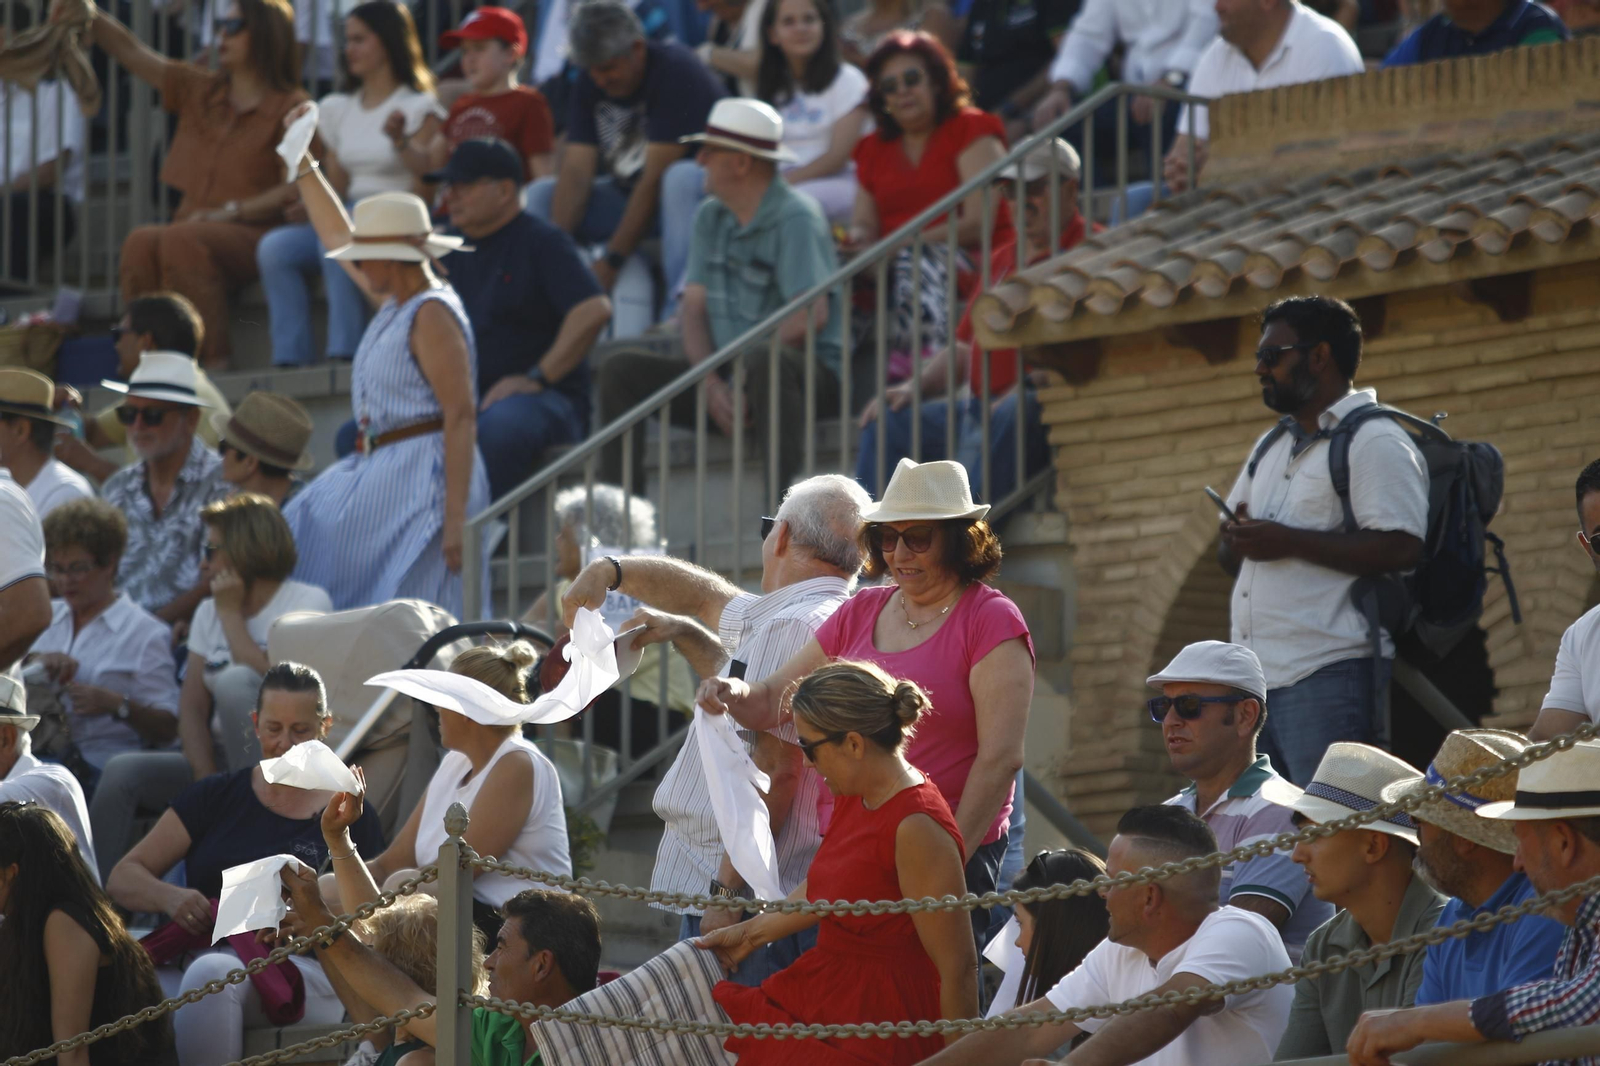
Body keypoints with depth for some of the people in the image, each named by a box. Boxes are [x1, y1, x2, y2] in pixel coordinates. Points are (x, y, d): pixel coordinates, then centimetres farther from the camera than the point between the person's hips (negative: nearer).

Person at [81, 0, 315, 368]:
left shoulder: (289, 107, 2)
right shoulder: (200, 91, 20)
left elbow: (295, 189, -7)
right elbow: (131, 52, 19)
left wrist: (232, 211, -15)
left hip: (253, 237, -5)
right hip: (194, 227, 5)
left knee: (182, 241, -36)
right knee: (141, 241, -29)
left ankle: (213, 360, -35)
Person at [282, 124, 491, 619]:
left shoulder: (433, 315, -14)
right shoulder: (394, 304, 14)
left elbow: (460, 417, -20)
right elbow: (337, 236, 31)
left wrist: (455, 519, -26)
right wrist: (303, 164, 34)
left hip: (421, 480, -10)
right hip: (377, 467, 10)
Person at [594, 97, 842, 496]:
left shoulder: (795, 218, -10)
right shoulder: (710, 217, 13)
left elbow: (813, 315, -20)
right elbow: (693, 309, 7)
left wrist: (739, 373, -18)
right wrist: (712, 382, -12)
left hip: (809, 371, -7)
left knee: (768, 366, -41)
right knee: (620, 369, -9)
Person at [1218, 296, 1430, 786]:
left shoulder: (1374, 443, -5)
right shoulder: (1271, 447, 24)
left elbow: (1400, 548, -18)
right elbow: (1228, 556, 29)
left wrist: (1288, 542, -17)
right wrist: (1238, 539, 3)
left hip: (1329, 677, -9)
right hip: (1255, 681, 9)